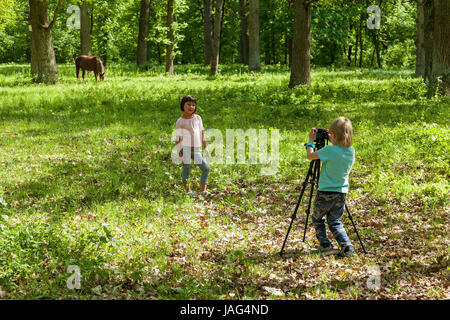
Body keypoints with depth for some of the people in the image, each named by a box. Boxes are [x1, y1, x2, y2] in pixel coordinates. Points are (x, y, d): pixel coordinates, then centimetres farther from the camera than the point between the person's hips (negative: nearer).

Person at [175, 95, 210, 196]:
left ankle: (202, 190, -1)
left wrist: (205, 148, 12)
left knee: (206, 168, -6)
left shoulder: (198, 118, 11)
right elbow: (178, 138, 0)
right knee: (186, 170, -3)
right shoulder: (180, 121, 0)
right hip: (185, 148, -4)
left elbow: (202, 134, 15)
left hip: (196, 149, 4)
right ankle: (188, 191, 5)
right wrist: (179, 152, -7)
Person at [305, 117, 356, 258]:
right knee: (335, 221, 18)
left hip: (325, 193, -5)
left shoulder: (329, 150, -19)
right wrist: (332, 141, 21)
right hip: (341, 193, 5)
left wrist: (311, 141, 8)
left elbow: (310, 155, -6)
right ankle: (347, 247, 2)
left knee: (317, 219, 16)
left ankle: (325, 245, 5)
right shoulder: (351, 151, 0)